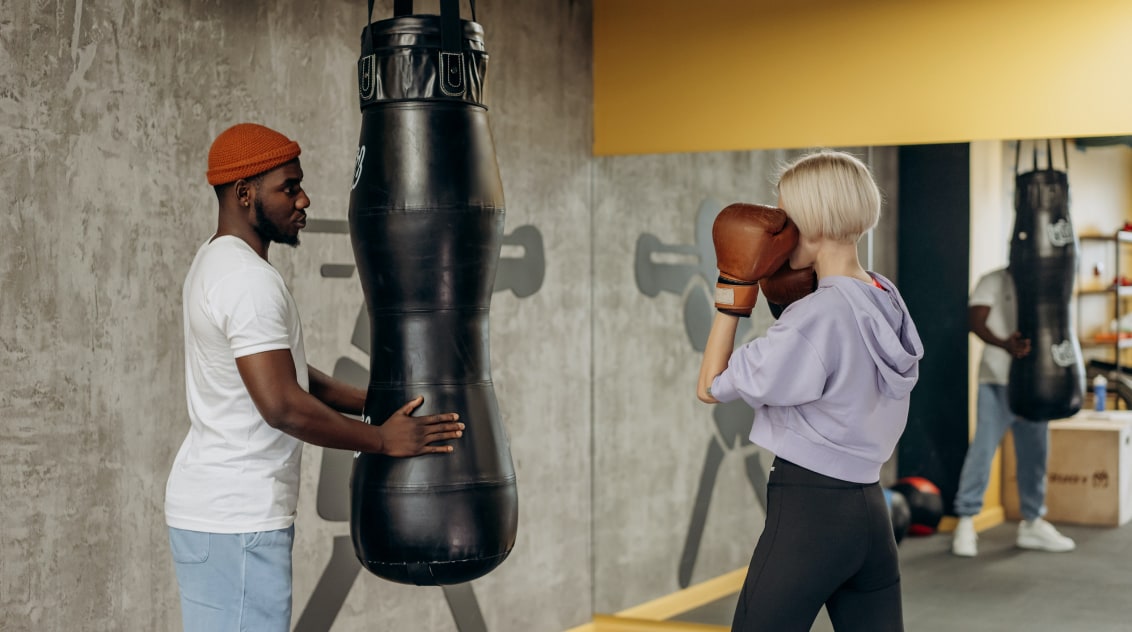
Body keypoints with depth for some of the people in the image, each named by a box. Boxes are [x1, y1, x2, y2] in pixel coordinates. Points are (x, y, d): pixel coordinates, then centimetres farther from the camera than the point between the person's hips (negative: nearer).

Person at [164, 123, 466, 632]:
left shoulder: (217, 263, 14)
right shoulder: (249, 280, -19)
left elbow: (287, 374, 18)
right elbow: (283, 406, -25)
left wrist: (374, 404, 11)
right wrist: (382, 440, -14)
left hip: (212, 509, 10)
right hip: (236, 520, -10)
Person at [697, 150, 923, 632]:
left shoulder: (816, 316, -18)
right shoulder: (886, 299, 6)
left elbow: (711, 388, -11)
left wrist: (734, 289, -9)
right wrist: (791, 301, 13)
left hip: (808, 510, -8)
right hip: (870, 510, 8)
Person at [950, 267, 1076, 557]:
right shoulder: (993, 281, -2)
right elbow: (975, 321, -12)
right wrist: (1004, 344, -31)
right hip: (998, 380, -5)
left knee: (1035, 453, 8)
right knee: (983, 449, -8)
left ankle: (1032, 523, 20)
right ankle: (966, 521, 0)